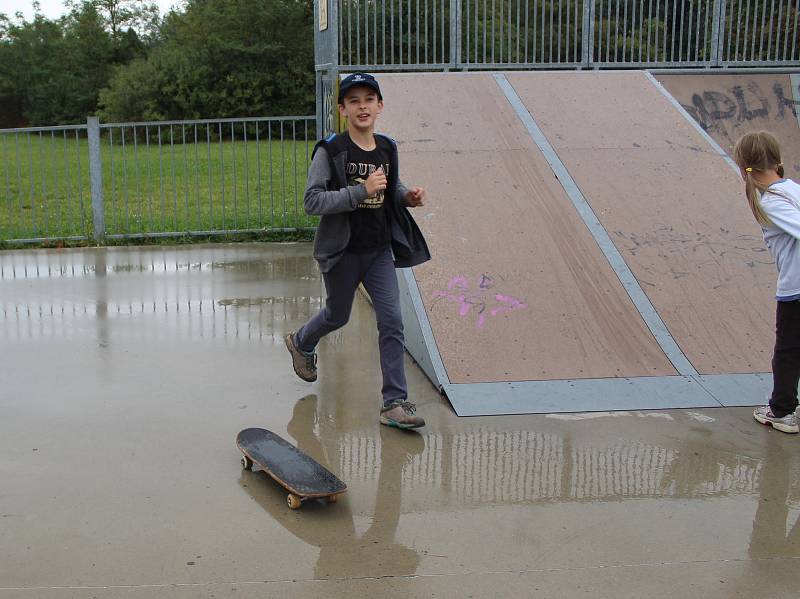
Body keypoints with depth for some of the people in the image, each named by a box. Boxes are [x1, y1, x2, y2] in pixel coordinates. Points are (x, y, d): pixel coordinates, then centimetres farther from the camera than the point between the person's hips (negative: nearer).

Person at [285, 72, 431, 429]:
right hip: (342, 251, -3)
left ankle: (395, 403, -1)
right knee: (338, 316, 16)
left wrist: (408, 197, -3)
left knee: (391, 320, -6)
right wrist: (361, 191, -28)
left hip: (380, 250, 4)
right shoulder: (330, 151, -14)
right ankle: (301, 342, 51)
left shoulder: (387, 149, 2)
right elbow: (312, 201, -21)